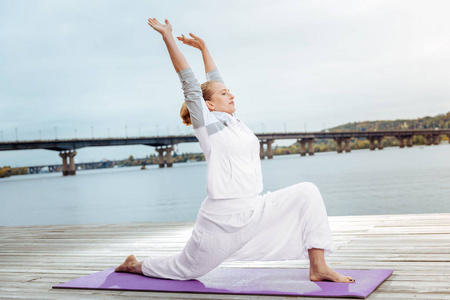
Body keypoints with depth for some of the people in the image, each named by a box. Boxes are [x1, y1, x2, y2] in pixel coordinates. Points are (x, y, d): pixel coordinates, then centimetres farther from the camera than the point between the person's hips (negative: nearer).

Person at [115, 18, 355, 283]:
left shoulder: (233, 121, 12)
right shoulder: (207, 123, -6)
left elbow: (215, 81, 22)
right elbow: (188, 80, -9)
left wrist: (204, 48, 36)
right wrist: (167, 36, -9)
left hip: (255, 210, 7)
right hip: (223, 219, -6)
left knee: (307, 192, -10)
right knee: (184, 270, 10)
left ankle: (318, 268, -8)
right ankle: (135, 265, 39)